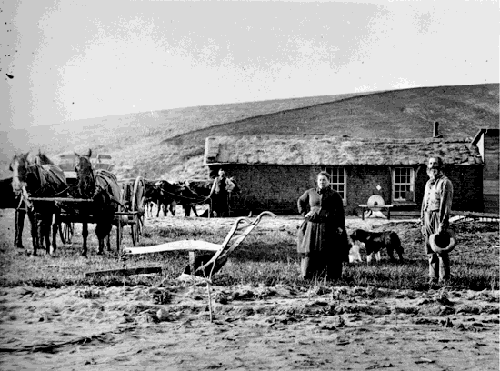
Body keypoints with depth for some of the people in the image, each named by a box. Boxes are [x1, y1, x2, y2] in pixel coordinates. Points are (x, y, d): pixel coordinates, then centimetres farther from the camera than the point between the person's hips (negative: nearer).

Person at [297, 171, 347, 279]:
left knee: (329, 252, -3)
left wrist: (340, 227, -10)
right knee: (310, 250, 0)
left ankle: (331, 274, 1)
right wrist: (304, 213, 10)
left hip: (329, 227, -2)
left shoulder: (334, 195, 0)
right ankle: (307, 274, 4)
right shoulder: (310, 192, 7)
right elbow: (300, 202, 24)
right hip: (312, 226, 2)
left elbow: (340, 212, -2)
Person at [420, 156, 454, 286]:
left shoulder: (445, 183, -6)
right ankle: (433, 277, 14)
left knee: (441, 250, -5)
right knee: (430, 251, 8)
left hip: (439, 217, -7)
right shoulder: (428, 183, 19)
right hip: (428, 217, 7)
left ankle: (443, 279, -1)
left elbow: (446, 204, -13)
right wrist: (422, 222, 16)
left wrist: (442, 224, -19)